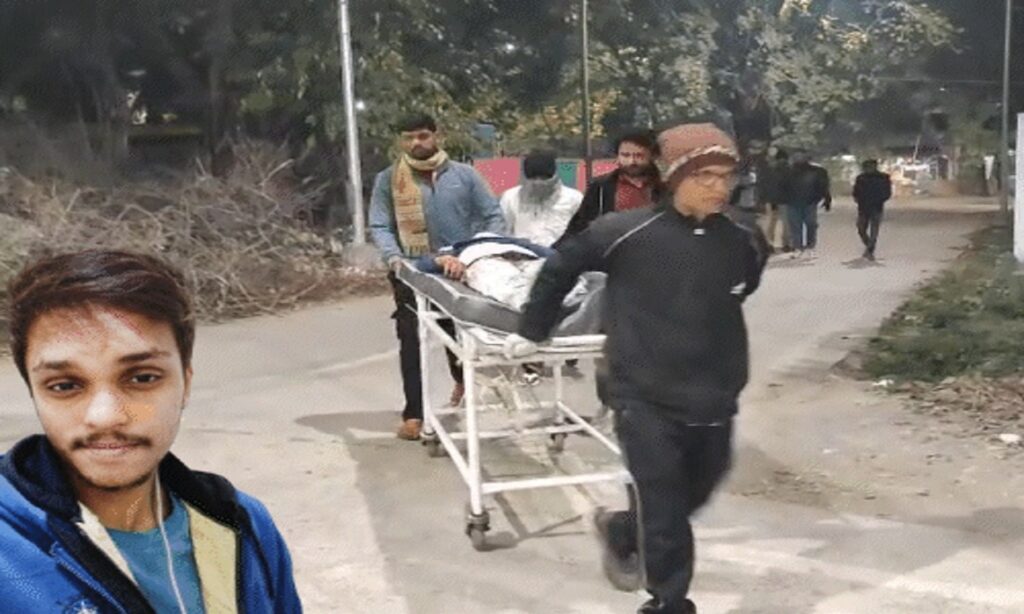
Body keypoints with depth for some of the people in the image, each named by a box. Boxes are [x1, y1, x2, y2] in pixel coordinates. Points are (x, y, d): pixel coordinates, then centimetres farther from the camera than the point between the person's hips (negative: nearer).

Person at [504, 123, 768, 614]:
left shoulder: (744, 246, -2)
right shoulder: (627, 233, -14)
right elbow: (561, 265, -1)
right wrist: (532, 330, 6)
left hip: (713, 401, 5)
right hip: (645, 399, -5)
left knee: (688, 501, 20)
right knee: (665, 521, 0)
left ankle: (621, 531, 48)